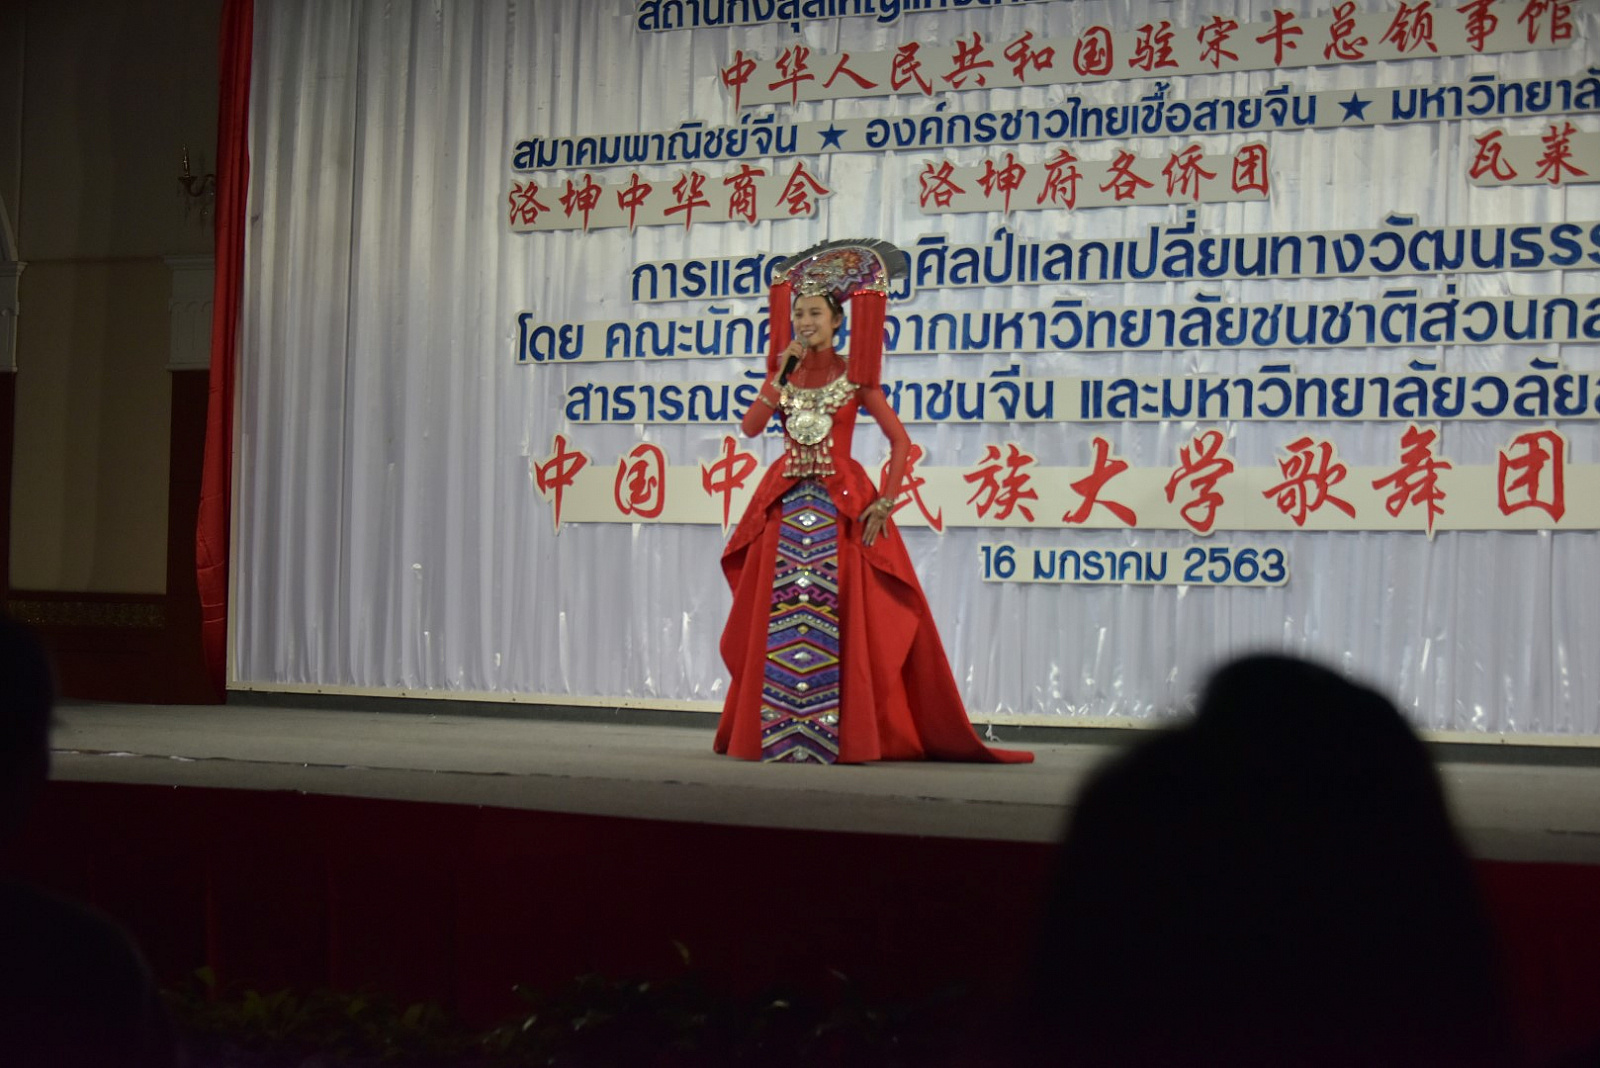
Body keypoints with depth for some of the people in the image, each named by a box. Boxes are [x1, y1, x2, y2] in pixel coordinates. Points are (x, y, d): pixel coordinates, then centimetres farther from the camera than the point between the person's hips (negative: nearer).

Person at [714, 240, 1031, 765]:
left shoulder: (855, 374, 1)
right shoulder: (783, 372, 11)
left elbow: (900, 440, -2)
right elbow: (750, 427, -3)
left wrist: (885, 501, -12)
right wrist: (782, 372, -4)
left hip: (841, 503, -3)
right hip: (785, 504, 3)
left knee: (841, 618, -7)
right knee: (777, 618, 0)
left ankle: (850, 733, -2)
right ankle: (772, 732, 6)